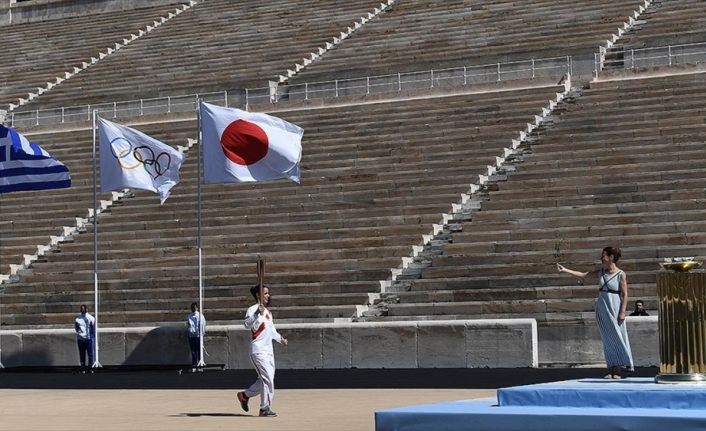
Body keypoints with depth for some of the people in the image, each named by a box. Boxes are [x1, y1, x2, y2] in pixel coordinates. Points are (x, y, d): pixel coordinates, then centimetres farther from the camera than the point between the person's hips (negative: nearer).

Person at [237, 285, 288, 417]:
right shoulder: (253, 310, -11)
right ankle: (265, 408, -3)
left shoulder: (267, 312, 17)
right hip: (258, 350, -9)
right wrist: (259, 314, -38)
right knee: (268, 378, -11)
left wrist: (280, 339, 19)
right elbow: (249, 325, -29)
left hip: (269, 350, 9)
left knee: (266, 379, 11)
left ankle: (245, 395, 27)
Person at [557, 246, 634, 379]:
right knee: (607, 340, 5)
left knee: (618, 337, -3)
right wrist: (565, 270, 7)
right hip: (602, 310, 5)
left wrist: (622, 312, -15)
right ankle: (612, 369, 6)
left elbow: (625, 295, -8)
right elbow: (582, 275, 12)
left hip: (614, 310, -5)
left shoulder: (621, 274, -6)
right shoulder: (601, 272, 9)